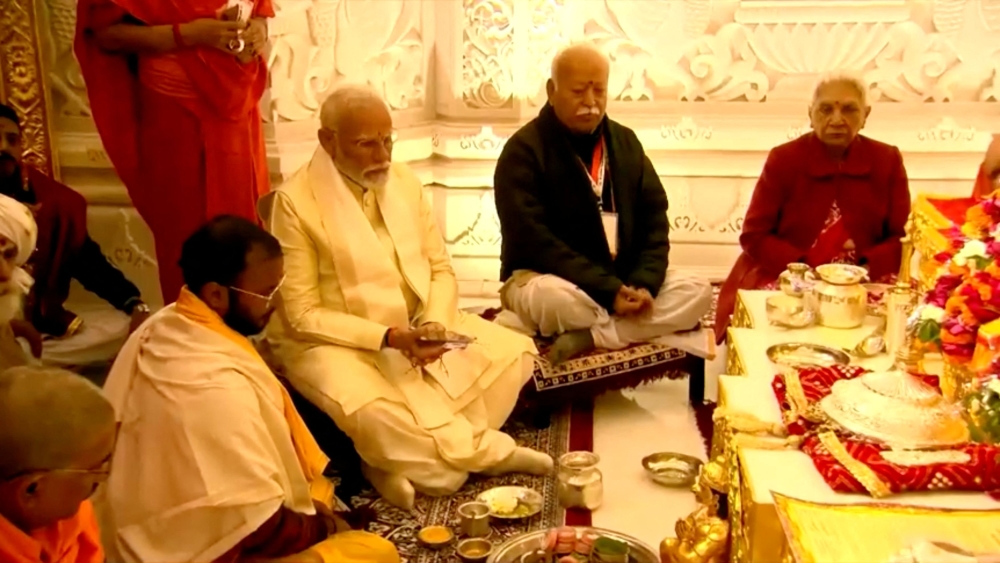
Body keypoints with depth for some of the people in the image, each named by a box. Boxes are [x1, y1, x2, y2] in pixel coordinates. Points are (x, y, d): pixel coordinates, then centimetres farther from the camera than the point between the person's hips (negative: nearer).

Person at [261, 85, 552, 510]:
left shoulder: (405, 182, 3)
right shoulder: (295, 202, -15)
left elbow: (441, 268, 6)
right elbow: (303, 315, -16)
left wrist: (434, 323, -16)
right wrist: (389, 338, -25)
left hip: (417, 328, 6)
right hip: (336, 342, -6)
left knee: (515, 352, -8)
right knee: (371, 412, -37)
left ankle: (405, 460, -10)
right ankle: (489, 451, -11)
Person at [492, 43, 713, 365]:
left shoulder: (625, 141, 9)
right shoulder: (524, 150, -10)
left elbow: (653, 218, 6)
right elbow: (533, 241, -19)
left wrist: (643, 283, -13)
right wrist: (608, 291, -25)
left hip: (624, 280, 6)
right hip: (548, 277, -6)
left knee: (697, 293, -15)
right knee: (554, 299, -39)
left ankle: (584, 338, -25)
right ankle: (634, 331, -13)